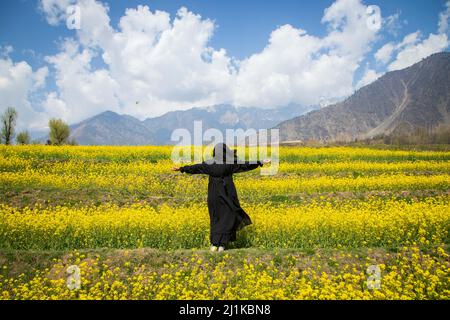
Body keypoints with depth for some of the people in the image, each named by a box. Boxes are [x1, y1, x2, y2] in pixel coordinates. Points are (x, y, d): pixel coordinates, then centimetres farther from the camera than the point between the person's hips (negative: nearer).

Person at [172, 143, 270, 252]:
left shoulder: (210, 164, -3)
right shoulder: (230, 163, -6)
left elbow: (195, 167, 2)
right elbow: (245, 165, -3)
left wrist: (182, 169, 13)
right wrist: (260, 163, 4)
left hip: (214, 195, 2)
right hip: (228, 194, -2)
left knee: (215, 218, 13)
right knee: (227, 218, 6)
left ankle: (214, 244, 9)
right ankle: (222, 244, 2)